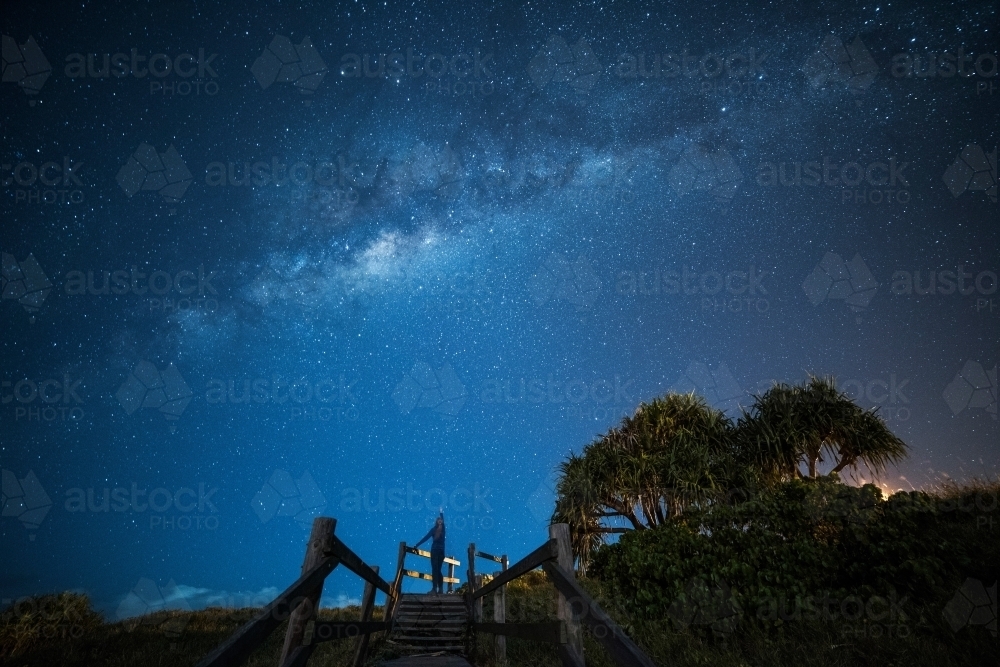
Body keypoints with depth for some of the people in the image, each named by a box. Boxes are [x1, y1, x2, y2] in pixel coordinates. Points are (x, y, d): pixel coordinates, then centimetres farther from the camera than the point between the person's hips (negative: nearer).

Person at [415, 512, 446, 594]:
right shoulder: (443, 529, 5)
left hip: (435, 550, -3)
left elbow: (425, 538, -2)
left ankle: (435, 589, -14)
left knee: (435, 570, -7)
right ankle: (440, 589, 6)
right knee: (438, 570, 9)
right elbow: (443, 520, 22)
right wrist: (441, 514, 35)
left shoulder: (434, 529, -2)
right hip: (441, 550, 3)